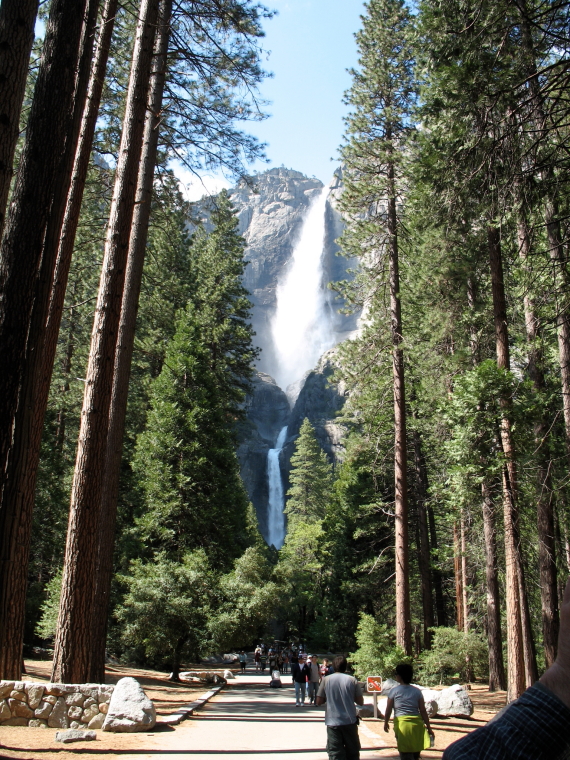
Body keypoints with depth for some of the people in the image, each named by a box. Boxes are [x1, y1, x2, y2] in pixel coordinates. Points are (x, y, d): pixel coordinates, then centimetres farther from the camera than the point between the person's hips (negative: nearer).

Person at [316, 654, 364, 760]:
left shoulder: (326, 680, -3)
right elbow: (360, 702, 1)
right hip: (350, 721, 1)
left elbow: (319, 701, 0)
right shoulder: (352, 680, -3)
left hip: (332, 722, -1)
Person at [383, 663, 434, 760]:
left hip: (401, 724, -3)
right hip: (417, 724, 3)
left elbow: (388, 710, 1)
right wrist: (429, 728, 8)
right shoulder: (417, 691, 4)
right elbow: (423, 711, 2)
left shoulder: (394, 691, -3)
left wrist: (386, 723, 17)